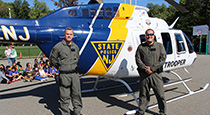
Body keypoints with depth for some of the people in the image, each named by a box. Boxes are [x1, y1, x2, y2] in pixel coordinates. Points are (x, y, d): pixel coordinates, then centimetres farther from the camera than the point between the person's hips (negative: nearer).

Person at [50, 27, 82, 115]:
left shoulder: (75, 47, 9)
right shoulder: (58, 47, -4)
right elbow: (52, 59, 5)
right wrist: (59, 67, 7)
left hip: (75, 74, 4)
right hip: (64, 75, -4)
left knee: (77, 94, 10)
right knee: (64, 96, 4)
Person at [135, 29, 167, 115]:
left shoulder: (159, 46, 7)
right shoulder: (141, 47, 8)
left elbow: (162, 59, -2)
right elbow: (138, 59, 1)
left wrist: (152, 68, -12)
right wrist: (145, 68, -14)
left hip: (156, 74, 0)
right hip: (144, 74, 1)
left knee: (160, 94, 5)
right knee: (143, 94, 11)